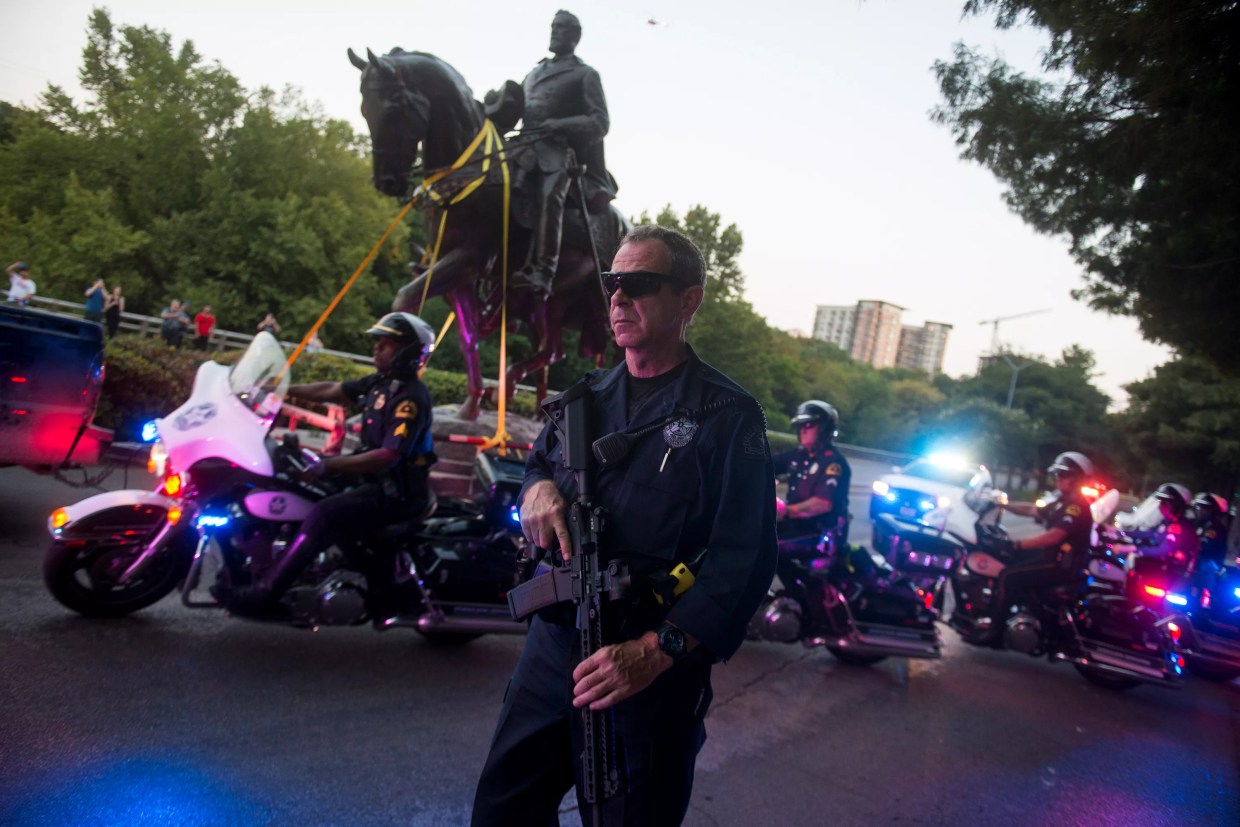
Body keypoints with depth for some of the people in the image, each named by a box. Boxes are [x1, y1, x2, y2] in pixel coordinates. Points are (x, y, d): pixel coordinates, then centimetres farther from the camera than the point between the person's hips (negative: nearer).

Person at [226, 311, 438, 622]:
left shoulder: (410, 398, -20)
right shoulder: (381, 382, 9)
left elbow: (388, 456, -27)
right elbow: (332, 390, 15)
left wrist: (329, 465, -28)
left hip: (398, 492, -10)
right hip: (378, 481, 10)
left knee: (325, 514, -23)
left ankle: (266, 594, -16)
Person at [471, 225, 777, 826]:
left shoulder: (728, 415, -10)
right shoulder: (586, 397, 10)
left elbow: (744, 556, -16)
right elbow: (538, 461, 24)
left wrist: (655, 651, -27)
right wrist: (537, 486, -2)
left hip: (655, 671, -5)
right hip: (553, 641, 6)